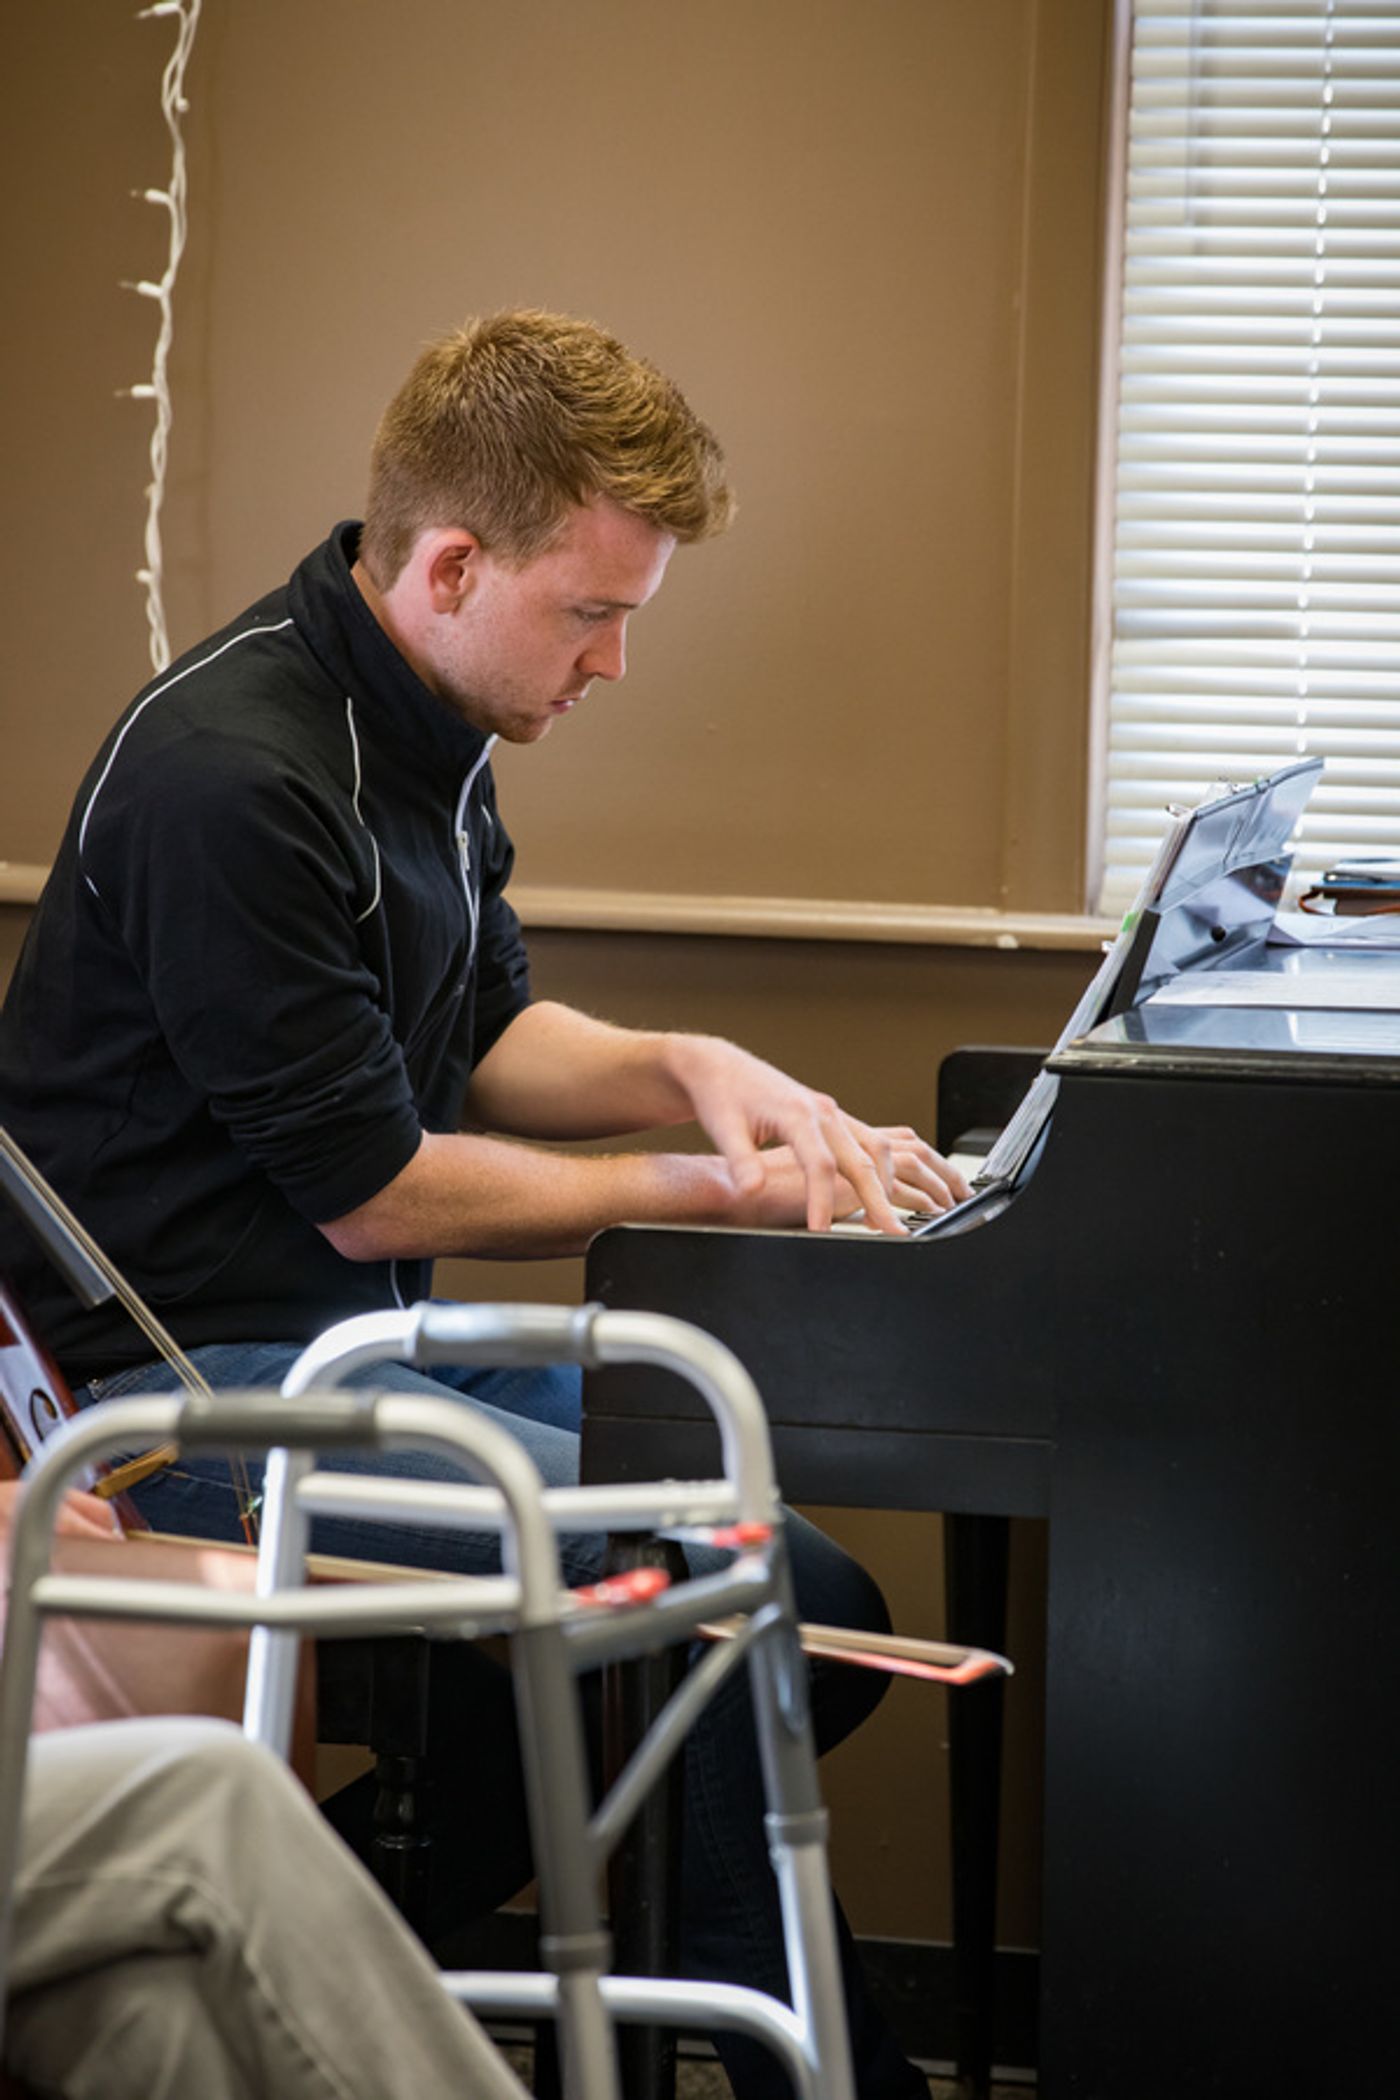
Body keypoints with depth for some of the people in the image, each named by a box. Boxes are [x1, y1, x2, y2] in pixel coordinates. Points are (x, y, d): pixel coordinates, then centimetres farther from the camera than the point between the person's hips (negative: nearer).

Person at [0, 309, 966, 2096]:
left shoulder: (422, 734, 9)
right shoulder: (232, 777, -21)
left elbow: (478, 1035, 18)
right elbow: (372, 1192, -18)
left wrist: (685, 1069, -2)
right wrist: (712, 1192, -10)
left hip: (353, 1333, 10)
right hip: (192, 1378, -10)